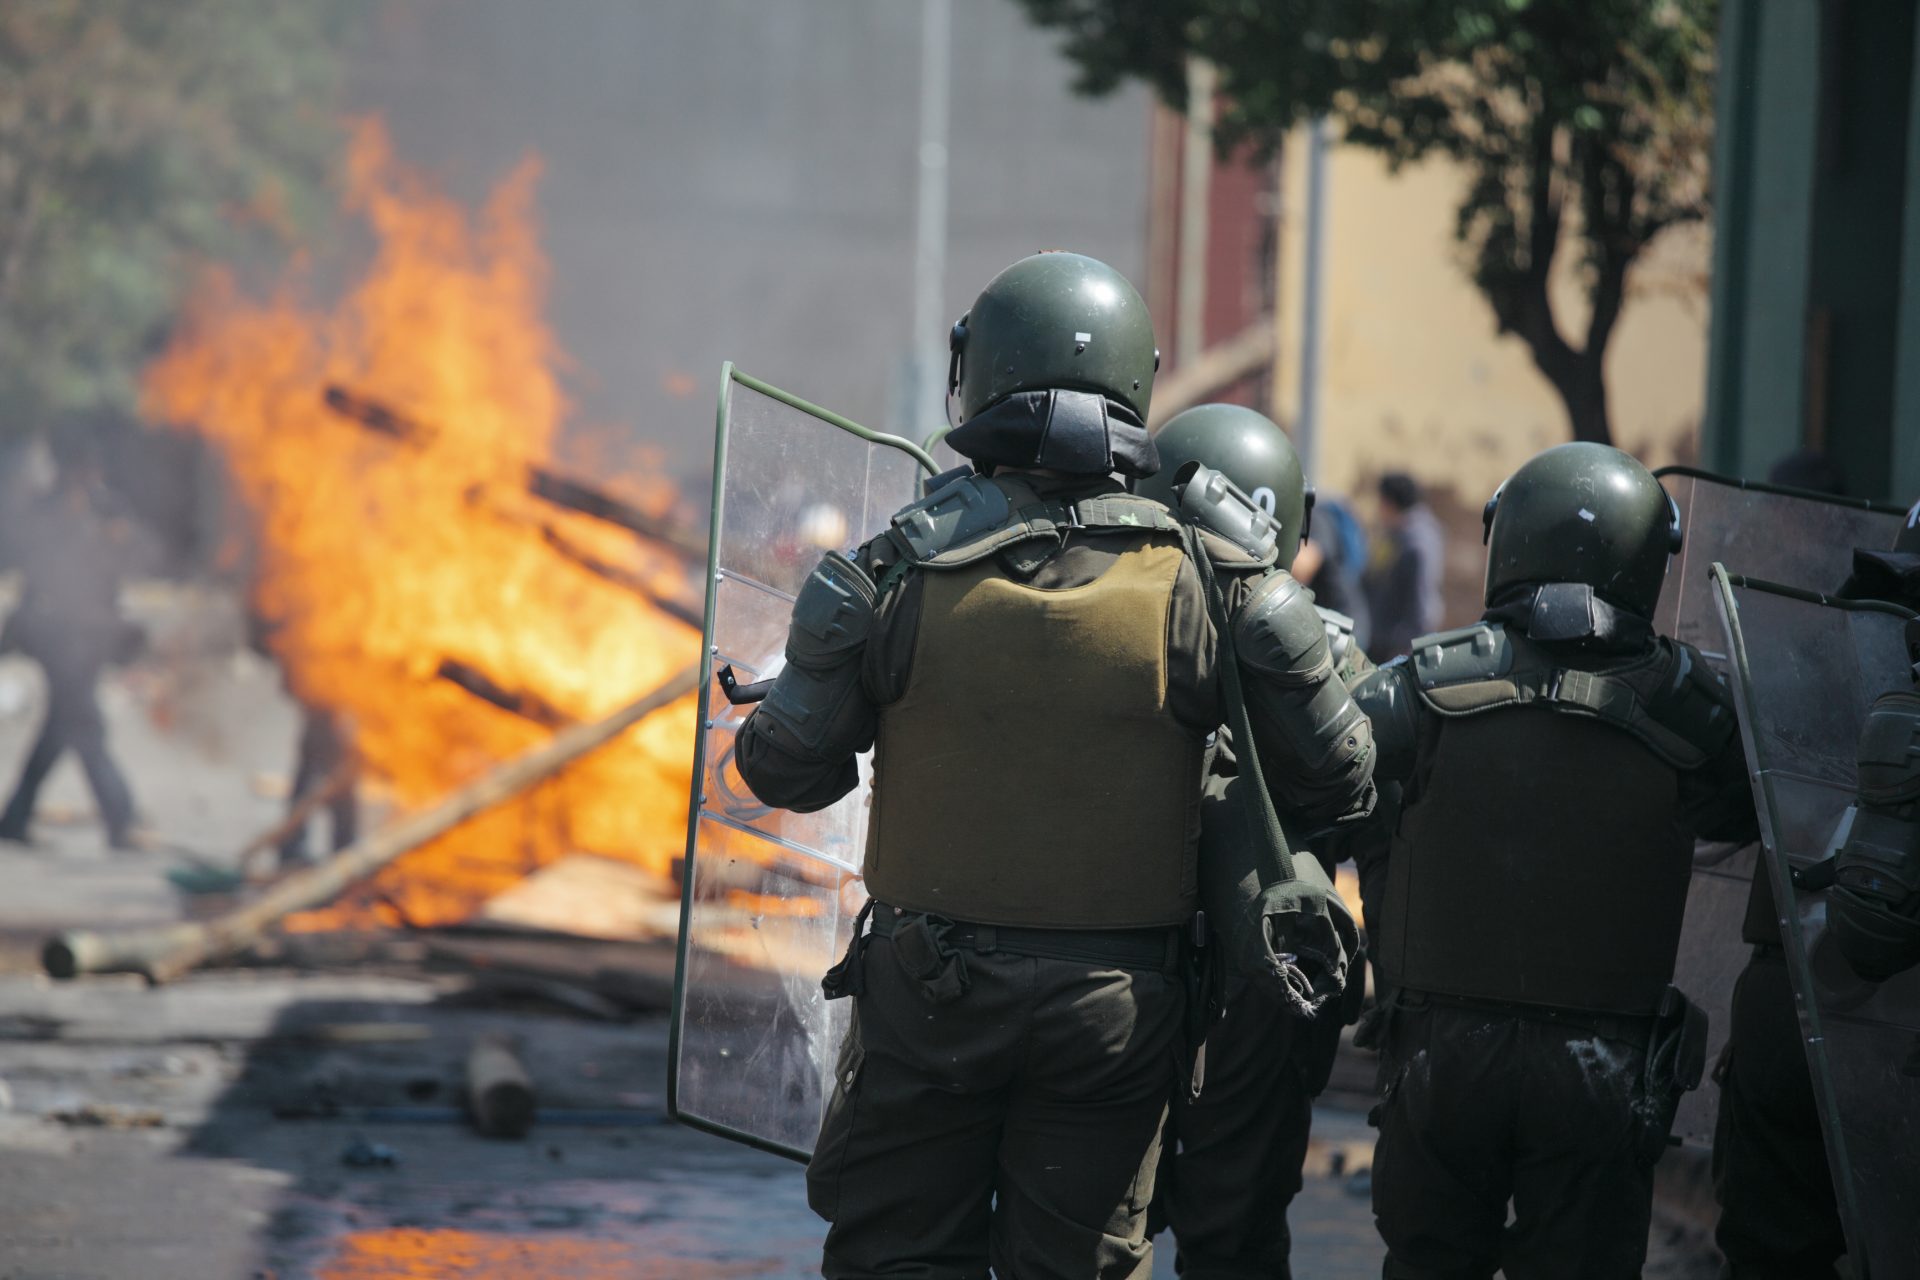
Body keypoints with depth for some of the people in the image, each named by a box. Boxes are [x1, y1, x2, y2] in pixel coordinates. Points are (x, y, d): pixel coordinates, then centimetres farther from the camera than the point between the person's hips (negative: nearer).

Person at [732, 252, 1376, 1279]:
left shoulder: (892, 573, -10)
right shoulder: (1212, 586, -9)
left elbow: (788, 772, -2)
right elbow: (1336, 782, -1)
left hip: (928, 998, -1)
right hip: (1117, 1003, 1)